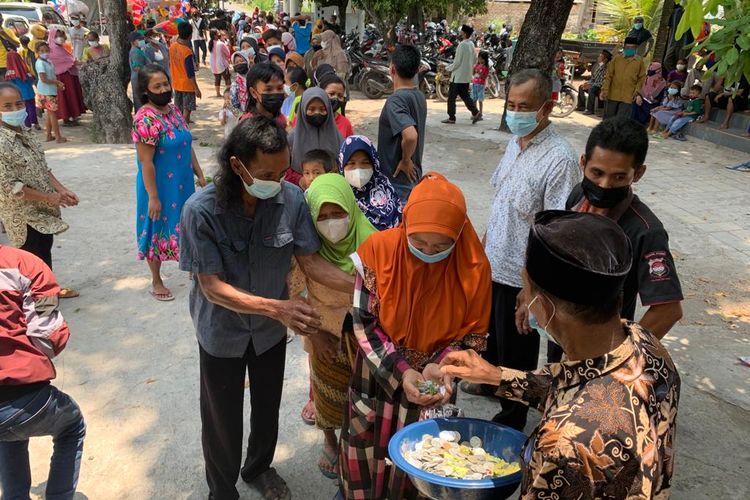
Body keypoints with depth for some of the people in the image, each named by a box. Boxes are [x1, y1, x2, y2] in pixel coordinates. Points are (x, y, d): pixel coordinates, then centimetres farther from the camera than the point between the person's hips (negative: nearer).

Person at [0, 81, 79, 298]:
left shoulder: (24, 132, 3)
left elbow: (42, 167, 9)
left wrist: (62, 190, -2)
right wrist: (49, 197, -18)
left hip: (41, 208, 8)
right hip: (23, 213, -8)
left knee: (45, 249, 23)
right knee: (35, 258, 5)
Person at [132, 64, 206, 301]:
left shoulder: (173, 109, 4)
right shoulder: (145, 119, -21)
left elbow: (188, 146, 12)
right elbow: (146, 162, -21)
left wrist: (199, 174, 12)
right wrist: (153, 197, -20)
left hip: (183, 182, 7)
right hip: (161, 186, -7)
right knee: (158, 231, 8)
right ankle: (156, 282, 25)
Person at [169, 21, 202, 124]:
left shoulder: (172, 46, -2)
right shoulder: (187, 52, -22)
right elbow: (190, 73, -21)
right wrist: (196, 89, -15)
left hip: (176, 84, 7)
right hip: (187, 85, -7)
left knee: (178, 110, 16)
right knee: (187, 110, 1)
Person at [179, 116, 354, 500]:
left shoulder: (292, 199, -21)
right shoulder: (201, 210, -28)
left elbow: (311, 261, -16)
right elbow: (212, 286, -26)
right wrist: (277, 307, -39)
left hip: (271, 329, 3)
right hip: (222, 331, -3)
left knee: (268, 407, 24)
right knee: (222, 417, 18)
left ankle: (259, 468, 55)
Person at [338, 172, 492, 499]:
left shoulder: (472, 267, -18)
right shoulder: (379, 250, -20)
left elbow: (473, 335, -7)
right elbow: (363, 324, -14)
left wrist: (440, 365, -24)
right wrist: (399, 371, -23)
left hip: (433, 382, 0)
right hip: (377, 377, 0)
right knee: (366, 455, 17)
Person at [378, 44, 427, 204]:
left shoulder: (395, 100, -22)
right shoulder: (419, 96, 5)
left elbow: (410, 135, -35)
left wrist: (405, 160, -20)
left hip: (397, 179, -9)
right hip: (413, 177, 9)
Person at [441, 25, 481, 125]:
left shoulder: (462, 45, -17)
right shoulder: (471, 44, 9)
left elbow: (457, 62, -18)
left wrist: (447, 68, -4)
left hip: (458, 76, -8)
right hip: (467, 76, 8)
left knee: (451, 97, 1)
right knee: (465, 95, 15)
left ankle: (451, 117, 4)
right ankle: (475, 112, 4)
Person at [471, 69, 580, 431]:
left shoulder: (560, 159, -23)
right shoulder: (516, 142, 3)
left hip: (522, 276, -8)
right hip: (495, 264, 8)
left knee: (516, 349, 11)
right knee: (493, 333, 27)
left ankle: (511, 421, 31)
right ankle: (492, 382, 53)